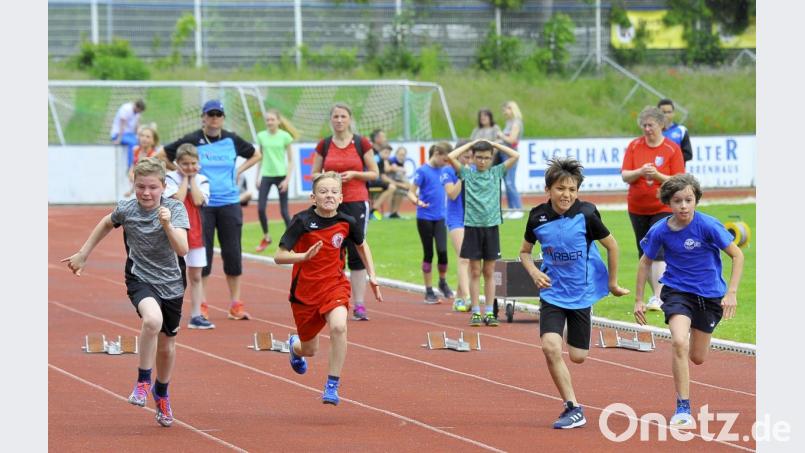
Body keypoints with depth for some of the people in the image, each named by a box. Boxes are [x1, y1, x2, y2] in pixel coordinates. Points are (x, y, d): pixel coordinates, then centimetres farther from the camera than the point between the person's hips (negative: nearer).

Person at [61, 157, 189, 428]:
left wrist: (167, 224, -40)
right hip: (140, 280, -1)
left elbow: (182, 249, -25)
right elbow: (107, 224, 16)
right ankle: (143, 381, -15)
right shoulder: (126, 209, -8)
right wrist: (83, 254, 21)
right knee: (152, 319, -34)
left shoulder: (175, 209, -13)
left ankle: (161, 394, 43)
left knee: (167, 346, 14)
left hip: (170, 283, 1)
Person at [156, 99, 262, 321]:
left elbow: (256, 155, 21)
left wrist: (239, 171, 8)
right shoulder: (192, 141, -4)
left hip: (229, 204, 2)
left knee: (232, 253, 2)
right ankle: (200, 305, 8)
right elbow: (161, 155, 3)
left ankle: (236, 303, 10)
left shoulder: (232, 140, 5)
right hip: (201, 205, -2)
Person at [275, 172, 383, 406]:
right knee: (310, 349, 13)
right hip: (305, 289, -1)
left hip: (335, 284, 1)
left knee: (338, 327, -29)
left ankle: (332, 385, -16)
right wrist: (305, 256, -36)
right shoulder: (302, 221, -16)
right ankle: (295, 345, 54)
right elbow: (279, 256, -19)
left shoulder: (347, 222, -7)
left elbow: (362, 245, 15)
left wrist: (372, 276, 9)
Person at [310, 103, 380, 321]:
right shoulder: (324, 145, 7)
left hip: (356, 203, -2)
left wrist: (354, 174, -11)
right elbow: (314, 174, 11)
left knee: (357, 253, -5)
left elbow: (374, 173, 5)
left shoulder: (362, 143, 2)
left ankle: (359, 305, -4)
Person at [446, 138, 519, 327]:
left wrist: (494, 144, 5)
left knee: (489, 273, 6)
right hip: (472, 227, -1)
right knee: (475, 272, 2)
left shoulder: (496, 172, 7)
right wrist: (471, 144, 0)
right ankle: (476, 313, 5)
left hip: (491, 227, 1)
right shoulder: (467, 173, 4)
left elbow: (515, 156, 0)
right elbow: (451, 156, -9)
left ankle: (489, 313, 9)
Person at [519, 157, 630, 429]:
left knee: (577, 357, 3)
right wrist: (534, 273, -10)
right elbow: (524, 252, 9)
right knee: (550, 346, -19)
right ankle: (572, 408, -8)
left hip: (582, 292, -1)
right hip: (553, 292, 1)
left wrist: (612, 282, 6)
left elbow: (611, 245, -1)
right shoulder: (538, 217, -8)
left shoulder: (586, 215, -15)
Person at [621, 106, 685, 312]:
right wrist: (640, 172, -23)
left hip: (663, 208, -4)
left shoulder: (672, 149, -5)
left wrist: (658, 176, -24)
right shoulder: (634, 146, 3)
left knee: (659, 252, -15)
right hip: (637, 208, 4)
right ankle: (656, 293, 22)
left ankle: (659, 298, -17)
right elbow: (625, 176, -2)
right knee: (644, 253, 9)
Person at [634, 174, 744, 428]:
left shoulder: (708, 225, -19)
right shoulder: (660, 231, -12)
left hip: (710, 295, 0)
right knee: (680, 343, -26)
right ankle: (683, 409, -17)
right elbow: (645, 262, 6)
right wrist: (638, 299, 6)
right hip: (677, 290, 0)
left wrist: (732, 292, -18)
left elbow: (737, 255, -11)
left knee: (697, 358, 12)